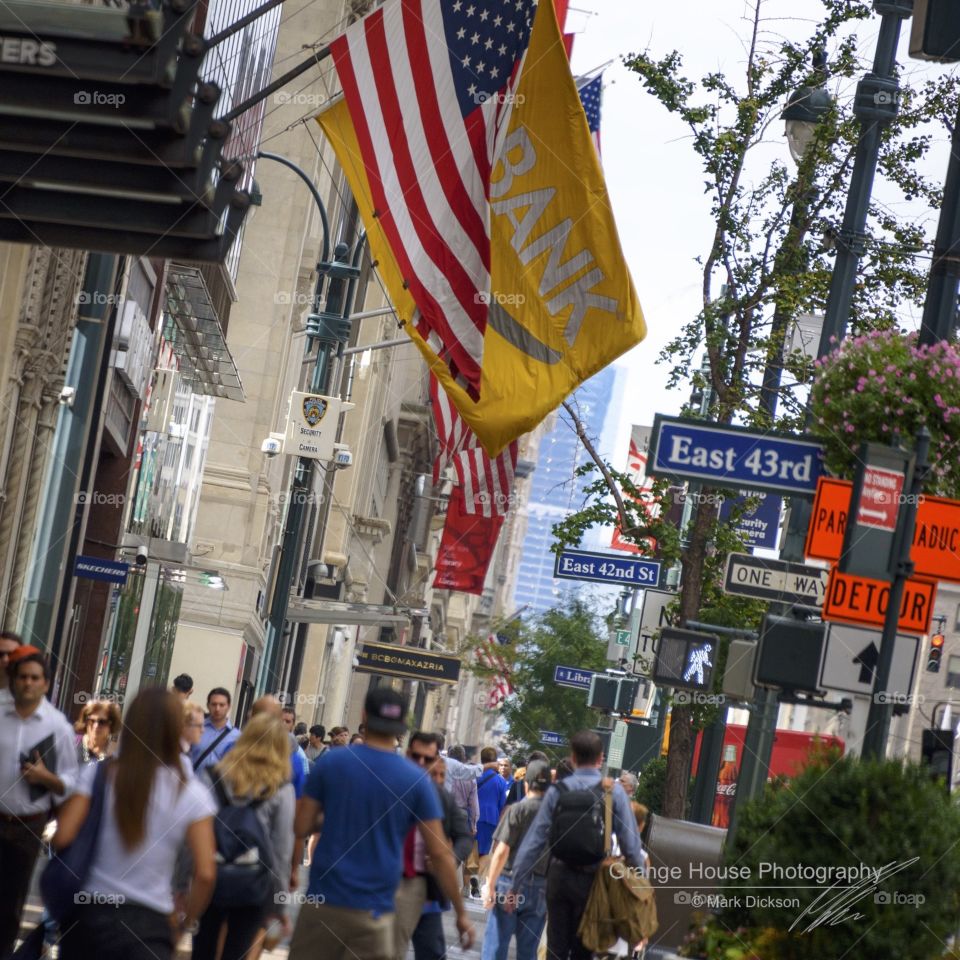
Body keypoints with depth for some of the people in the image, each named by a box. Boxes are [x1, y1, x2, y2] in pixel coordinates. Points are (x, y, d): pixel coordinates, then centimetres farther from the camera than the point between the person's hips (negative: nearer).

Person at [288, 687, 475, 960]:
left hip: (324, 900, 1)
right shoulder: (417, 779, -2)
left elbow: (301, 827, 1)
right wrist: (461, 912, 5)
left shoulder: (331, 762, -1)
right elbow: (439, 853, -3)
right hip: (373, 911, -1)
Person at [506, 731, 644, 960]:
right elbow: (630, 843, -9)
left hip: (559, 876, 2)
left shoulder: (557, 791, -1)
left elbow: (533, 842, -2)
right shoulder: (613, 792, -7)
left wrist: (515, 886, 4)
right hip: (592, 879, -2)